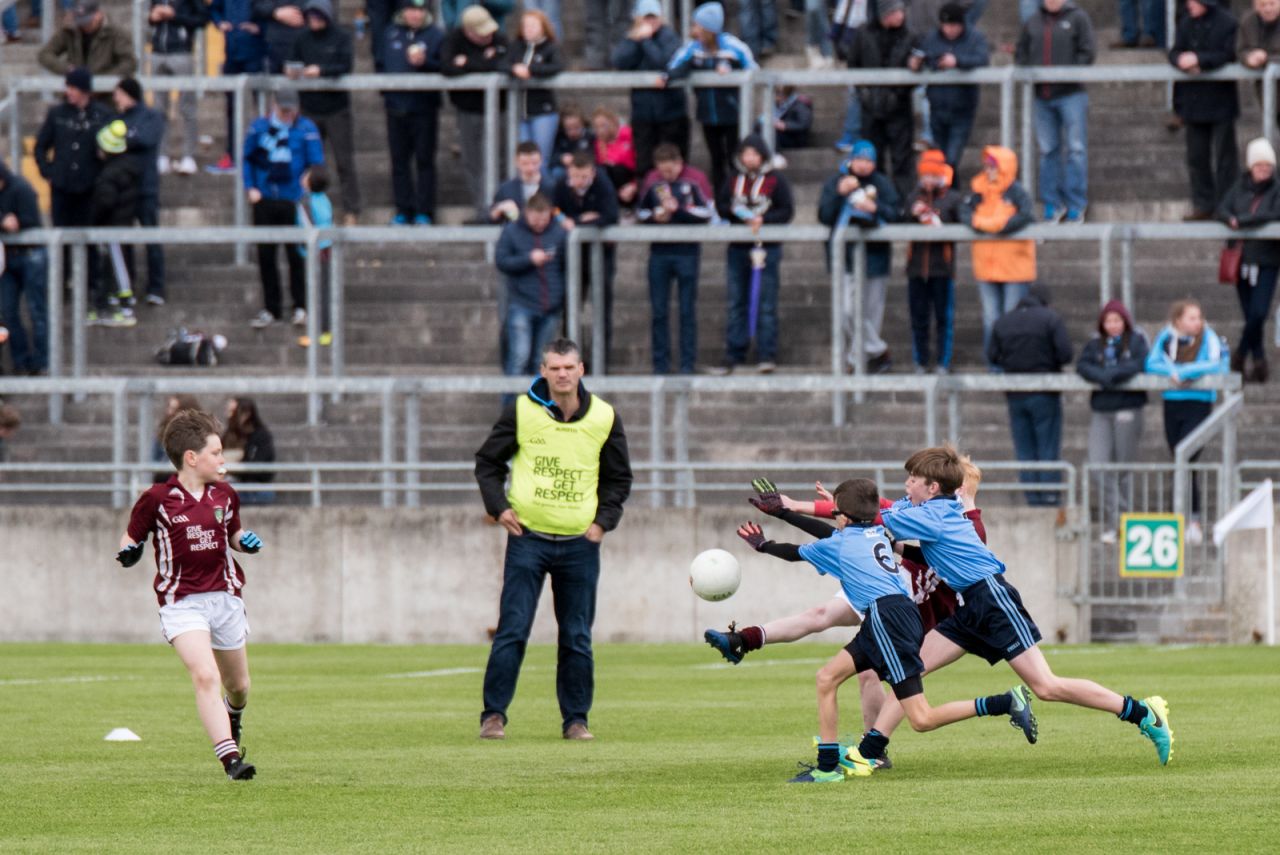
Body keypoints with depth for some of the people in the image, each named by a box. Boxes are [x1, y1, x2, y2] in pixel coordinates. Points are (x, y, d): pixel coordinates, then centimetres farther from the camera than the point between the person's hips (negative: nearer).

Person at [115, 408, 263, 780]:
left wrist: (246, 541, -1)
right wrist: (128, 552, -20)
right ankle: (229, 757, -25)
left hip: (225, 597, 5)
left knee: (238, 684, 17)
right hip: (181, 602, -5)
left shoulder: (225, 495, 5)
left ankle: (232, 719, 53)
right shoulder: (156, 499, -8)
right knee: (205, 676, -23)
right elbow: (132, 538, 2)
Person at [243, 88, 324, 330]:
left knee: (296, 256, -1)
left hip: (294, 201, -3)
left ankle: (301, 307, 11)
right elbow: (247, 158, 13)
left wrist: (306, 190, -13)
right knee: (265, 256, 6)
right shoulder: (260, 127, 4)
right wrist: (250, 188, 3)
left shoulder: (306, 129, -3)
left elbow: (316, 164, -2)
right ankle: (271, 308, 17)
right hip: (265, 201, 3)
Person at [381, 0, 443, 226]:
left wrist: (425, 63, -24)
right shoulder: (391, 34, 10)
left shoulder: (436, 36, -3)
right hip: (396, 105, 4)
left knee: (424, 160, 1)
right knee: (399, 160, 7)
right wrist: (383, 90, 9)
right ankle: (403, 209, 15)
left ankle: (424, 211, 5)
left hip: (424, 107, -4)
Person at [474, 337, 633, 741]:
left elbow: (618, 478, 14)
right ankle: (494, 714, 1)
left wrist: (604, 520, 1)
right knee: (512, 631, -5)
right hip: (528, 537, -2)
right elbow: (488, 462, 9)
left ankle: (575, 718, 14)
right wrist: (498, 506, -4)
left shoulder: (604, 418, 3)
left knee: (577, 639, 5)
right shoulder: (521, 411, -2)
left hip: (580, 543, 2)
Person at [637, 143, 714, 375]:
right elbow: (640, 212, 16)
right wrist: (654, 216, -4)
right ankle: (660, 362, 10)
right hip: (659, 253, 3)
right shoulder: (653, 186, 7)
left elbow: (707, 213, -7)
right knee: (658, 310, 4)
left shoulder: (692, 184, -1)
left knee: (687, 310, 1)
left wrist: (677, 210, -13)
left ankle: (688, 362, 5)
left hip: (687, 252, -3)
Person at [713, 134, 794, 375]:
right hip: (738, 248, 4)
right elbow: (720, 205, 12)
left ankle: (767, 356, -2)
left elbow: (787, 211, -4)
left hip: (766, 247, -4)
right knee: (736, 303, 7)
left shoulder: (776, 180, -2)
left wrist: (763, 219, -18)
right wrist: (736, 212, -9)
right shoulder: (734, 179, 9)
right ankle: (733, 357, 11)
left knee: (766, 304, -4)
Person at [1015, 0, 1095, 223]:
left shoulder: (1077, 18, 1)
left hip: (1071, 94, -4)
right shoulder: (1033, 22, 13)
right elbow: (1021, 53, 18)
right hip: (1042, 96, 4)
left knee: (1075, 149, -5)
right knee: (1047, 150, 6)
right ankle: (1052, 204, 13)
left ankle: (1076, 205, 0)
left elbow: (1088, 52, -5)